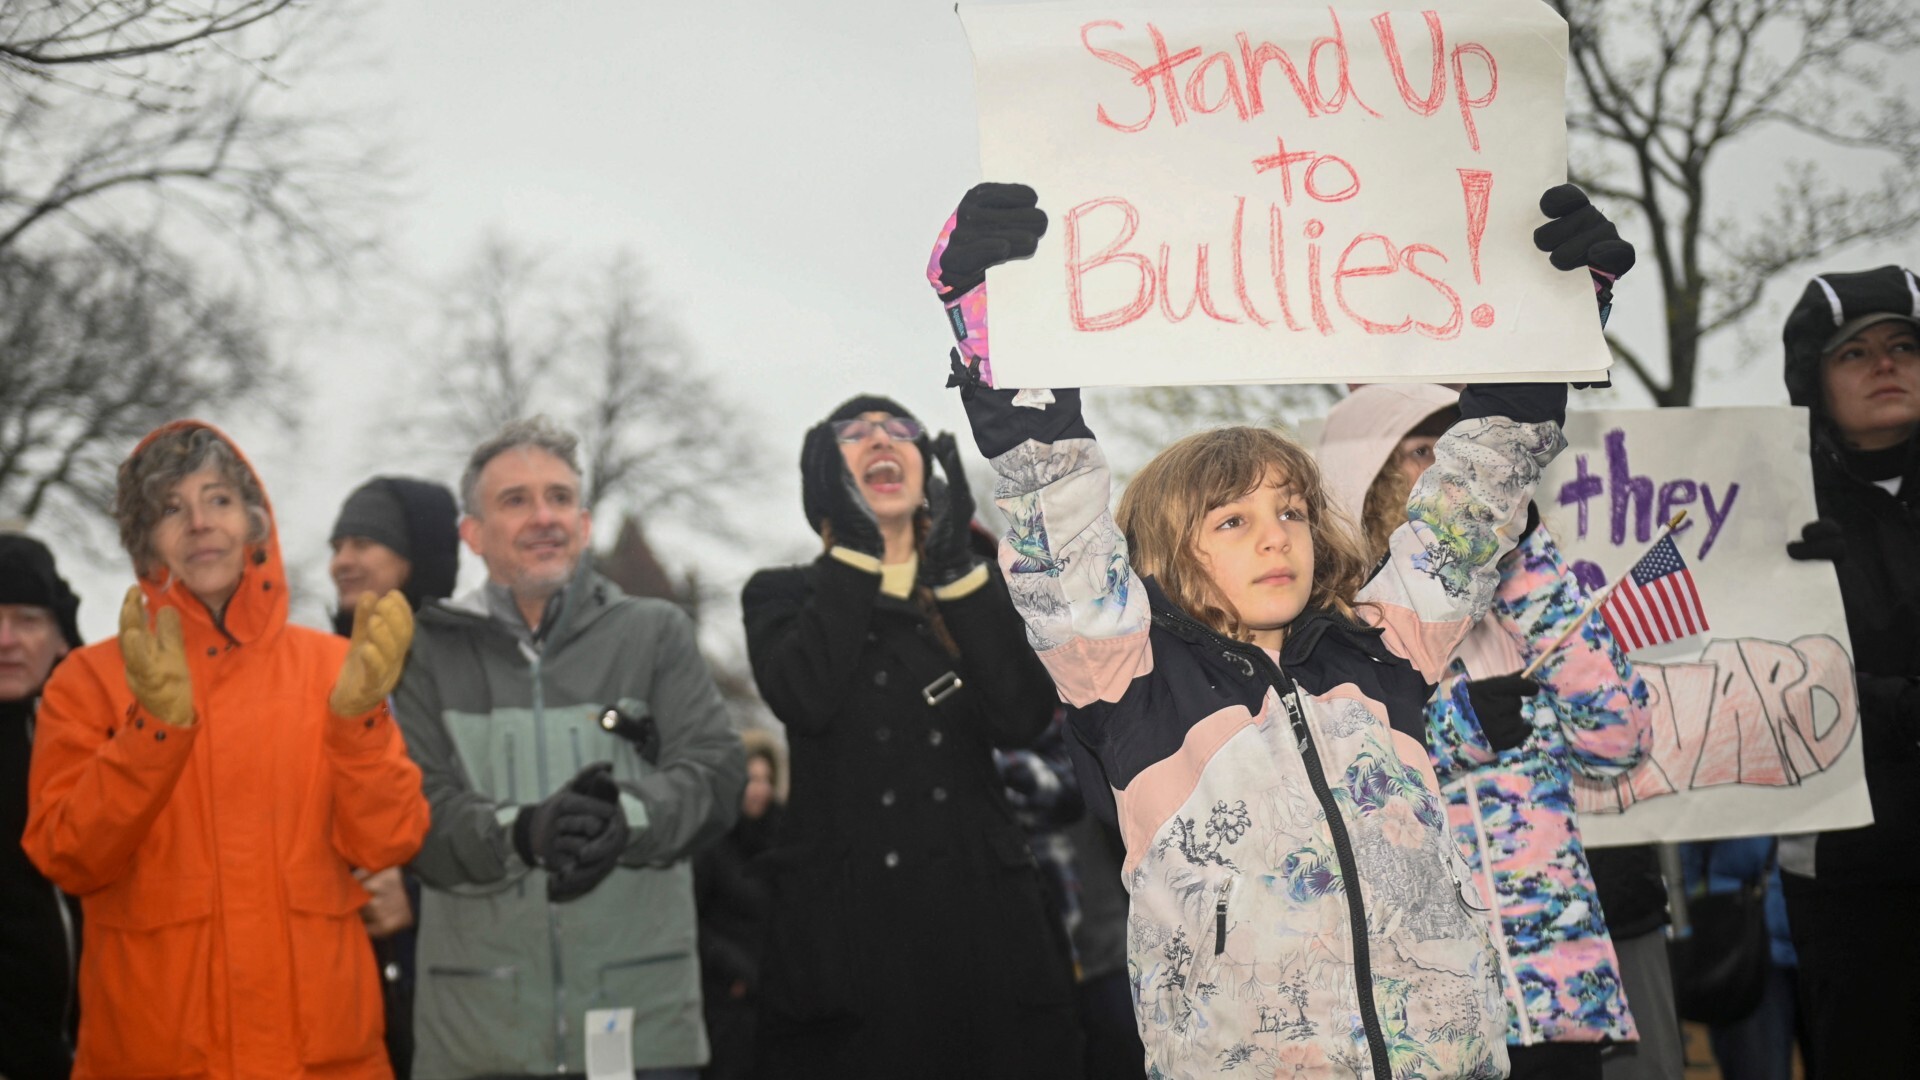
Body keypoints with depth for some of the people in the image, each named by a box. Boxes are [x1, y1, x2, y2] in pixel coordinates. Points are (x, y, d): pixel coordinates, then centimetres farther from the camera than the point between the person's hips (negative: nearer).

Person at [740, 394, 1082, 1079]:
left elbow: (1022, 719, -5)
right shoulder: (782, 596, 9)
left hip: (981, 923, 2)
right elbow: (805, 700, -13)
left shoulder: (976, 592, 14)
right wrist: (855, 548, -8)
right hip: (848, 934, -2)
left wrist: (957, 563, -7)